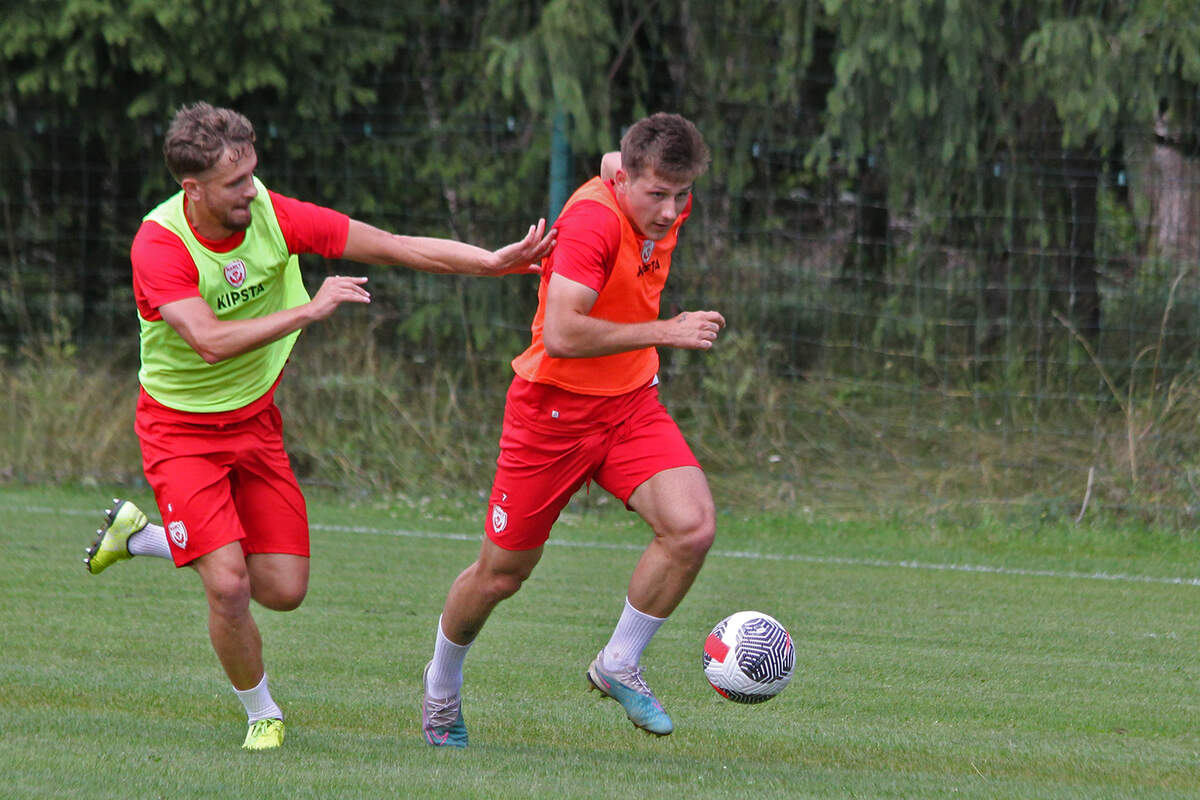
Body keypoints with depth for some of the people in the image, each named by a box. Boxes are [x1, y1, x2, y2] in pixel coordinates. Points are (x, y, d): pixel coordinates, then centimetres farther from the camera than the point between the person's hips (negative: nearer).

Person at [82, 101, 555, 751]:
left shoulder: (274, 216, -13)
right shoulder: (158, 245, -25)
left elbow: (396, 248, -9)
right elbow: (211, 341, -38)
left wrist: (494, 261, -17)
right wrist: (309, 310, -36)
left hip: (254, 421, 5)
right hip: (180, 428, -5)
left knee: (284, 590, 2)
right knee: (229, 585, -18)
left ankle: (142, 534, 26)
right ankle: (261, 713, 9)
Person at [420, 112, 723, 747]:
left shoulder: (667, 206, -2)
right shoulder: (592, 220, -26)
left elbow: (611, 161, 23)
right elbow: (562, 334, -36)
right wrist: (664, 332, -34)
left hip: (631, 405, 6)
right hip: (553, 407, -6)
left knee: (692, 526, -19)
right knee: (501, 574, 8)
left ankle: (619, 665, 2)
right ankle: (442, 687, 37)